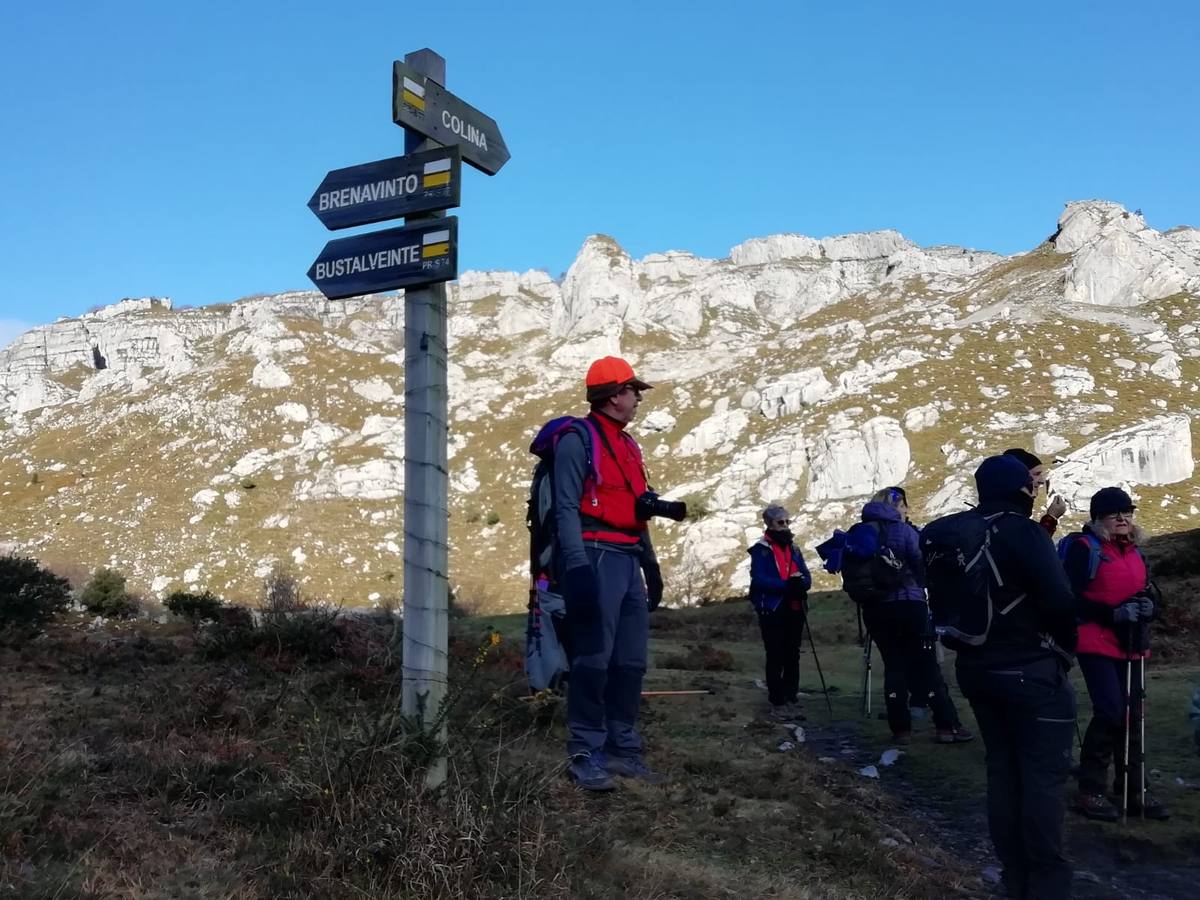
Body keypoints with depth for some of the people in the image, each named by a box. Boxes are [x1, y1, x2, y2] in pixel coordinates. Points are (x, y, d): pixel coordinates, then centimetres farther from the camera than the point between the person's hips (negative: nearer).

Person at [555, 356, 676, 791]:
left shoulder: (628, 444, 21)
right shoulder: (578, 439, -7)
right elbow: (567, 508, -14)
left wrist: (650, 564, 21)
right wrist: (578, 568, -22)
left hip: (629, 560, 9)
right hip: (597, 557, -9)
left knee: (631, 661, 9)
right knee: (593, 660, -7)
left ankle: (622, 749, 18)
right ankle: (585, 754, 1)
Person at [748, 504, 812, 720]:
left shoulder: (794, 550, 13)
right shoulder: (761, 550, -6)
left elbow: (807, 578, 7)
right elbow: (760, 580, -19)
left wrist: (800, 582, -17)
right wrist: (786, 585, -27)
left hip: (795, 611, 6)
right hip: (772, 611, -6)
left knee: (792, 657, 11)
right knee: (776, 658, -3)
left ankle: (792, 699, 20)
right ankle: (777, 703, 3)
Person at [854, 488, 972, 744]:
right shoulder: (904, 531, -7)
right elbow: (922, 567, -5)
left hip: (874, 609, 4)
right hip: (909, 605, -4)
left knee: (894, 665, 9)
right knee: (926, 666, 3)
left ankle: (900, 728, 8)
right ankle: (947, 726, 5)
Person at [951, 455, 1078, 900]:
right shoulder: (1024, 532, -16)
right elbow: (1059, 600, -20)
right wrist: (1066, 649, -3)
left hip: (976, 667, 7)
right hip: (1031, 671, -7)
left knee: (1003, 770, 14)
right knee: (1044, 774, 0)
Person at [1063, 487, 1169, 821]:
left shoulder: (1134, 550, 13)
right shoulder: (1084, 547, -9)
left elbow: (1147, 590, 22)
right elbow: (1071, 597, -14)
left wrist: (1147, 605, -2)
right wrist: (1113, 613, -22)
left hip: (1130, 645, 7)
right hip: (1097, 643, -7)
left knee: (1131, 715, 10)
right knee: (1110, 712, -14)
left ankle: (1132, 790, 20)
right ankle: (1090, 790, -2)